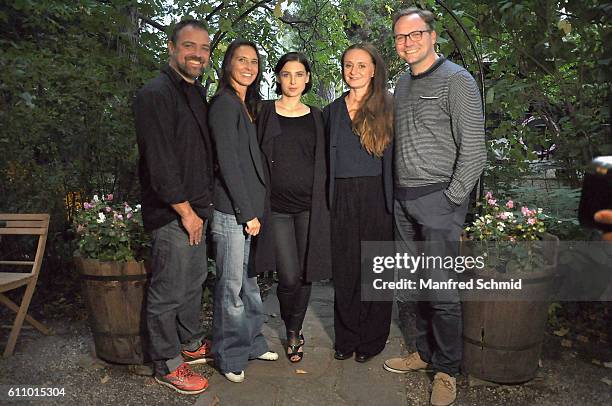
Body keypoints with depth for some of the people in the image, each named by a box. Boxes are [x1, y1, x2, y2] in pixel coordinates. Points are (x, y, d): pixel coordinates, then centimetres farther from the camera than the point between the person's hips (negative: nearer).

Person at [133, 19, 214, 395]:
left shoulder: (198, 94, 14)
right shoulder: (156, 95, -14)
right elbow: (160, 162, -20)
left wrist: (204, 204, 14)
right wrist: (186, 211, -16)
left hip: (196, 209, 9)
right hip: (173, 213, -9)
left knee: (194, 282, 19)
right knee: (168, 292, 3)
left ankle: (191, 344, 36)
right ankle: (167, 365, 19)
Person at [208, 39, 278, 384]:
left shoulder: (248, 106, 16)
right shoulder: (224, 104, -10)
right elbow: (228, 163, -15)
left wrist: (256, 209, 10)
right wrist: (247, 213, -15)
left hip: (252, 209, 8)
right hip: (232, 212, -8)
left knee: (250, 281, 16)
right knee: (232, 286, 2)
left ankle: (252, 343, 30)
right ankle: (230, 356, 17)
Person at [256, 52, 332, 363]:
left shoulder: (316, 117, 11)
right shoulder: (265, 112, 4)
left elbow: (324, 162, 13)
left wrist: (325, 202, 7)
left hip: (309, 206, 2)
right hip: (277, 205, -2)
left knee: (306, 274, 5)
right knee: (289, 276, -5)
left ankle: (294, 331, 28)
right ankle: (292, 330, 24)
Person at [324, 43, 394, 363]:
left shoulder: (387, 107, 2)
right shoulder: (333, 110, 12)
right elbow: (327, 158, 13)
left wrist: (393, 198, -8)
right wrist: (328, 198, 5)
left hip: (376, 196, -3)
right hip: (342, 198, 3)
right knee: (343, 269, 7)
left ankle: (372, 339, 22)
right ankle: (346, 337, 23)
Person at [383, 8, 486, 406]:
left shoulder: (456, 80, -6)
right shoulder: (402, 83, 15)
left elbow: (474, 149, -11)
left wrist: (451, 200, -13)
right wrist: (396, 191, 11)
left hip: (438, 198, -6)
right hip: (403, 198, 6)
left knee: (442, 289, -2)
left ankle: (447, 370, 15)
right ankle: (425, 352, 28)